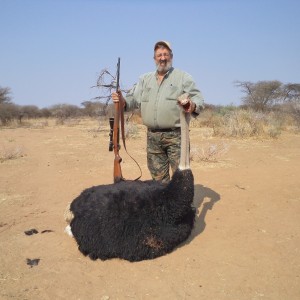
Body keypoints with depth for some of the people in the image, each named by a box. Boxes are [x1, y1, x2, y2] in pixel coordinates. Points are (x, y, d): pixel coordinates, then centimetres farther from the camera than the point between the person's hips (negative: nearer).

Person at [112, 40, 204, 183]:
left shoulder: (183, 77, 4)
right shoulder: (144, 79, 17)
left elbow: (198, 97, -3)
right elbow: (134, 99, 12)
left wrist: (193, 105, -27)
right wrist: (123, 102, -10)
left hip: (175, 135, -4)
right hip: (152, 136, 4)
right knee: (158, 177, 13)